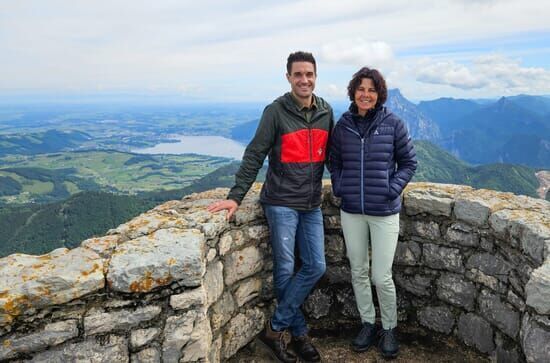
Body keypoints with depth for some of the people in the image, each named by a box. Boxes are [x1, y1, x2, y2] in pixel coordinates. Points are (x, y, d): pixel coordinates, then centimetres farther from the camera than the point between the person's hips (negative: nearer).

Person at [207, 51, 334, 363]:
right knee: (285, 269, 1)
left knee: (316, 266, 2)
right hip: (282, 202, -5)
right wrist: (236, 196, -15)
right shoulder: (276, 111, -7)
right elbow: (254, 156, -10)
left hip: (312, 204, 5)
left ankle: (276, 328, 15)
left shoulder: (326, 112, 7)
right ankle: (299, 333, 20)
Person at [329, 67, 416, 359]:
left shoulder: (393, 124, -5)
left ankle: (389, 329, 26)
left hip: (384, 212, -3)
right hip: (351, 211, 3)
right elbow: (334, 162, 14)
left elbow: (408, 162, 3)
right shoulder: (343, 125, 2)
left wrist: (393, 189, -8)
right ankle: (367, 324, 33)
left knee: (382, 277, 0)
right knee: (358, 272, 13)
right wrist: (338, 187, 1)